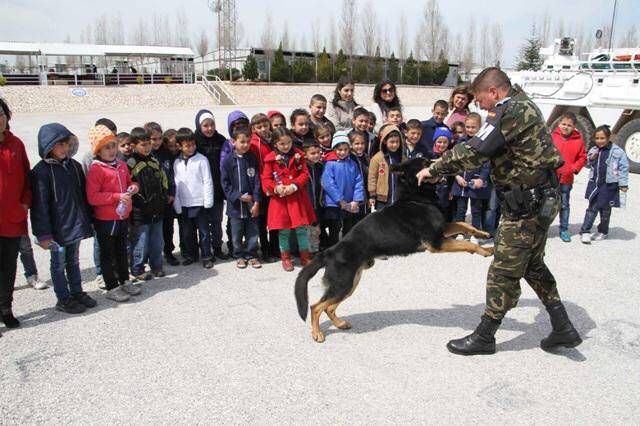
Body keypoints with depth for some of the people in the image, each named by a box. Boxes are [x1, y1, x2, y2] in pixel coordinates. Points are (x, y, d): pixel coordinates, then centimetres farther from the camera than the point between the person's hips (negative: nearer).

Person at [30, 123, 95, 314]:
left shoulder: (74, 166, 4)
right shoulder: (41, 171, -14)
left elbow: (83, 195, 12)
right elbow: (40, 205, -15)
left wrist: (87, 220, 12)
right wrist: (43, 234, -16)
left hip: (76, 225, 6)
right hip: (57, 228, -5)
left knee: (73, 261, 19)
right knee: (59, 264, 9)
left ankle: (77, 292, 31)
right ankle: (63, 299, 20)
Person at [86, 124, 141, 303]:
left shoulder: (121, 165, 5)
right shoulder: (96, 169, -16)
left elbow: (128, 182, 22)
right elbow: (92, 197, -21)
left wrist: (133, 188, -1)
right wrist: (117, 197, -24)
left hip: (122, 217, 7)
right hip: (105, 220, -7)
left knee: (122, 251, 20)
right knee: (107, 254, 7)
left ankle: (124, 281, 34)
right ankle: (111, 287, 18)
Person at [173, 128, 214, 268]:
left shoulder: (201, 159, -5)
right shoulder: (177, 163, 6)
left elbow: (207, 181, -6)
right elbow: (176, 184, 7)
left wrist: (208, 201, -10)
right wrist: (177, 204, 3)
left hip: (199, 203, -4)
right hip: (184, 204, 4)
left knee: (204, 231, 4)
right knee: (187, 232, 13)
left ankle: (206, 256, 15)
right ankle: (190, 255, 27)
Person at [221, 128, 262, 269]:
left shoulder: (252, 160, 2)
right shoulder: (228, 161, -3)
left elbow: (257, 182, 0)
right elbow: (225, 183, -4)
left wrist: (256, 202, -7)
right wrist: (238, 196, -13)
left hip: (251, 204, 1)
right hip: (235, 204, -1)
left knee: (252, 232, 8)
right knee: (237, 234, 9)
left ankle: (251, 255, 22)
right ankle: (239, 256, 23)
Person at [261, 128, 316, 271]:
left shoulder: (298, 156, 3)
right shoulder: (271, 159, -2)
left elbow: (304, 174, 0)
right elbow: (266, 179, -1)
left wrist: (294, 185, -16)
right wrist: (276, 188, -19)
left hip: (298, 197, 1)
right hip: (280, 199, -1)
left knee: (301, 228, 6)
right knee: (284, 230, 6)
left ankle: (305, 256, 20)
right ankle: (285, 258, 21)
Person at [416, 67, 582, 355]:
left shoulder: (511, 112, -19)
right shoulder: (522, 104, 13)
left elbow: (475, 151, -22)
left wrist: (434, 169, -14)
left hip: (527, 204, -10)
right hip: (540, 199, 11)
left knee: (504, 272, -1)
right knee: (533, 265, 21)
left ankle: (484, 337, 12)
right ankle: (563, 328, 28)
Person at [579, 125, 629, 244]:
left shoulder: (617, 151, -9)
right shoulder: (593, 150, 6)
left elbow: (624, 167, -7)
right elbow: (588, 165, 17)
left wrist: (623, 184, -10)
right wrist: (591, 159, -5)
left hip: (609, 185, -3)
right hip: (594, 183, 3)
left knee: (605, 209, 10)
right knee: (592, 207, 3)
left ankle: (603, 232, 25)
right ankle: (585, 231, 2)